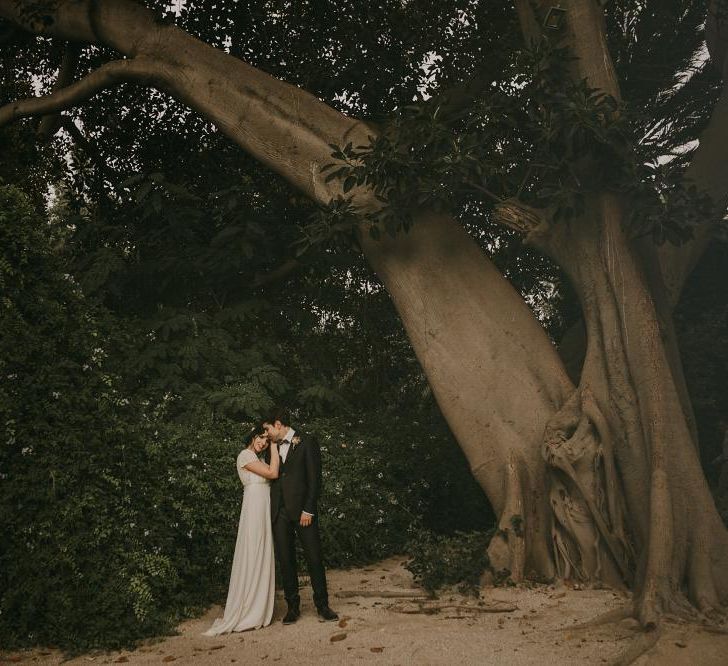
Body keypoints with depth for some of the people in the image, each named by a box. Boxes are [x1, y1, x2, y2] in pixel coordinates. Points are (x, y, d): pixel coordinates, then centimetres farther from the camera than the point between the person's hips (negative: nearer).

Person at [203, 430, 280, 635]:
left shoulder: (258, 459, 21)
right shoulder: (245, 455, -7)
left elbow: (275, 472, 9)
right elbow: (273, 473, -13)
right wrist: (275, 447, -7)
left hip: (265, 510, 9)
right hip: (255, 508, -9)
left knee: (263, 558, 9)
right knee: (252, 558, -6)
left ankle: (258, 611, 14)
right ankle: (243, 614, 1)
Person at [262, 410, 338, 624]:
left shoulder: (306, 442, -1)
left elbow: (314, 478, -6)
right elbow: (272, 477, 15)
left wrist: (308, 509, -13)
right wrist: (271, 510, 5)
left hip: (302, 509, -5)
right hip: (279, 511, 5)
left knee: (314, 558, -1)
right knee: (285, 560, 5)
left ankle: (322, 605, 10)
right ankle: (293, 606, 15)